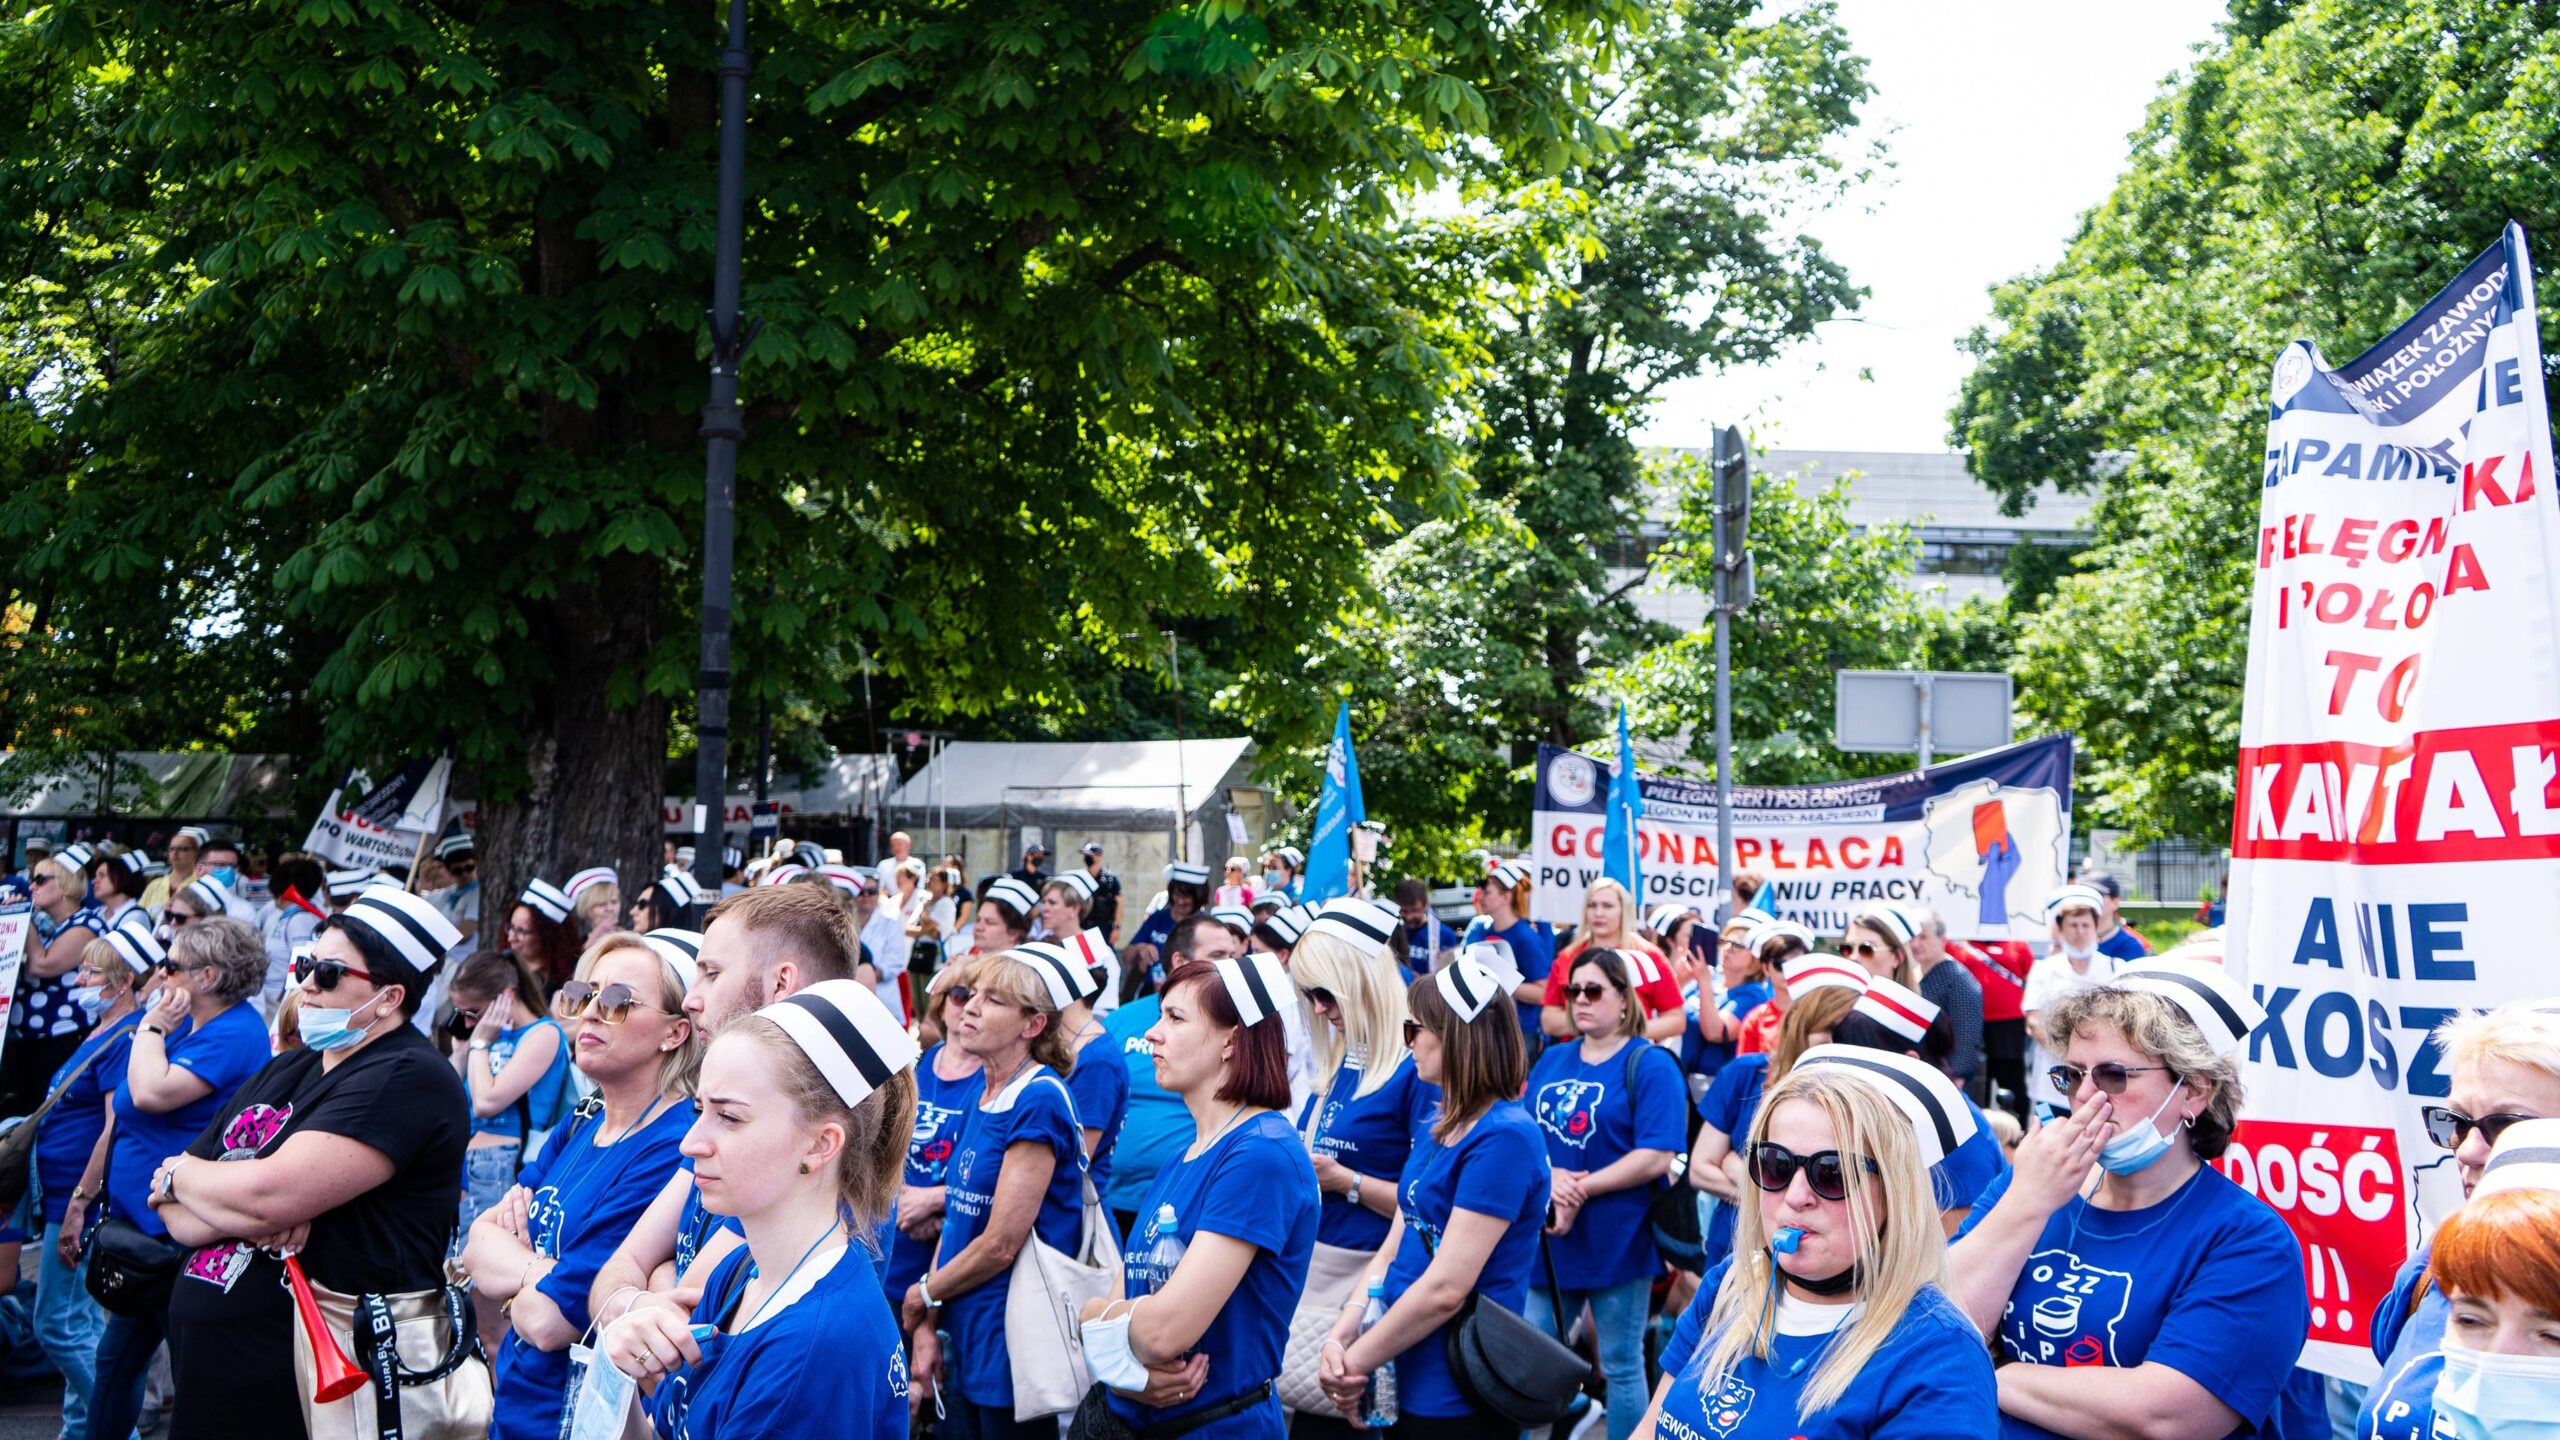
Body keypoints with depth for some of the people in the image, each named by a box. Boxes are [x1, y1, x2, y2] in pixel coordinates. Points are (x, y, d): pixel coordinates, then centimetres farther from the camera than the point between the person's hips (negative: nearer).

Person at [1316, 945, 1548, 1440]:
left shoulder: (1504, 1137, -18)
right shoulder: (1437, 1129, 9)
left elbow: (1446, 1287, -22)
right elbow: (1392, 1249, 9)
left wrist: (1357, 1360, -15)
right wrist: (1340, 1337, -5)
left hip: (1454, 1400, -8)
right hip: (1407, 1382, 8)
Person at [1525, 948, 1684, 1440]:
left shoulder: (1651, 1066, -7)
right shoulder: (1552, 1060, 12)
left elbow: (1657, 1158, -16)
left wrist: (1581, 1189, -19)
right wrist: (1550, 1176, -13)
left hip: (1616, 1241, -6)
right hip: (1548, 1239, 6)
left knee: (1620, 1365, 6)